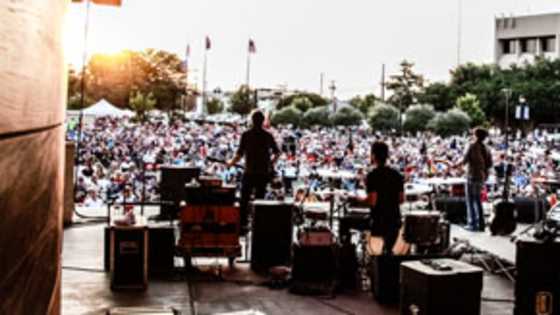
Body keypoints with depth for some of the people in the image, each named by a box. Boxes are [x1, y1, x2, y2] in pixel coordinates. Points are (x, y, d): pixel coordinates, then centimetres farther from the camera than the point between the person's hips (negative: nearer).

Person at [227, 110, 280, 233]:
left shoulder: (246, 135, -5)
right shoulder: (268, 136, 1)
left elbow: (240, 153, -7)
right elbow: (277, 153, 7)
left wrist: (231, 163, 8)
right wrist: (270, 162, 23)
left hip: (249, 172, -2)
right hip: (264, 173, 2)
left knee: (244, 200, 7)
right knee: (259, 200, 11)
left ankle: (243, 225, 4)